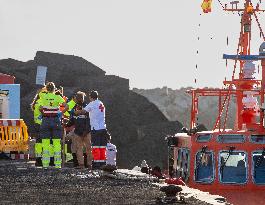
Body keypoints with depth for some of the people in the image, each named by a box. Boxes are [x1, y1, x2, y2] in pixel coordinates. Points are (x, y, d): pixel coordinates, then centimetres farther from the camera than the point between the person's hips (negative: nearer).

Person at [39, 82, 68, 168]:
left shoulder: (43, 97, 0)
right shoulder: (57, 97, -1)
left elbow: (41, 108, -8)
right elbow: (66, 106, -9)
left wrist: (43, 113, 11)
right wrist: (61, 113, 5)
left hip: (46, 120, 0)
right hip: (56, 120, 0)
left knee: (45, 143, 5)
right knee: (57, 143, 4)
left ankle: (45, 163, 1)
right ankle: (57, 164, 0)